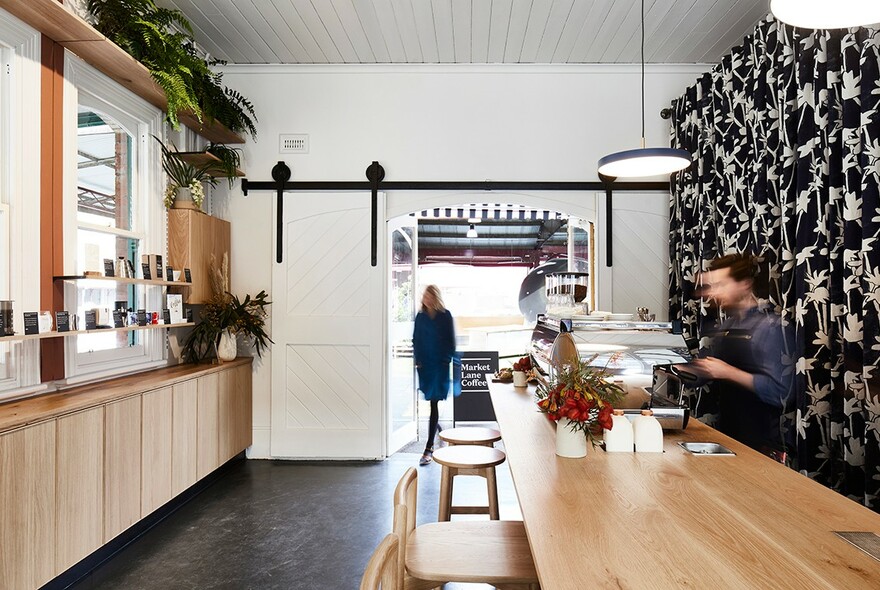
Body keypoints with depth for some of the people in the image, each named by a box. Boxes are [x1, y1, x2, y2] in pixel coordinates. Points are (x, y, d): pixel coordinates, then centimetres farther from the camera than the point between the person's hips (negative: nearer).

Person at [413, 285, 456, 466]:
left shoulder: (445, 316, -2)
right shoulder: (420, 316, 7)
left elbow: (451, 340, 0)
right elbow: (416, 339, 11)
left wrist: (447, 360, -7)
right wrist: (417, 359, 2)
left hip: (440, 364, -4)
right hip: (424, 363, 4)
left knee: (434, 403, -6)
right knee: (432, 401, 13)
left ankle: (429, 448, -3)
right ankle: (439, 430, 41)